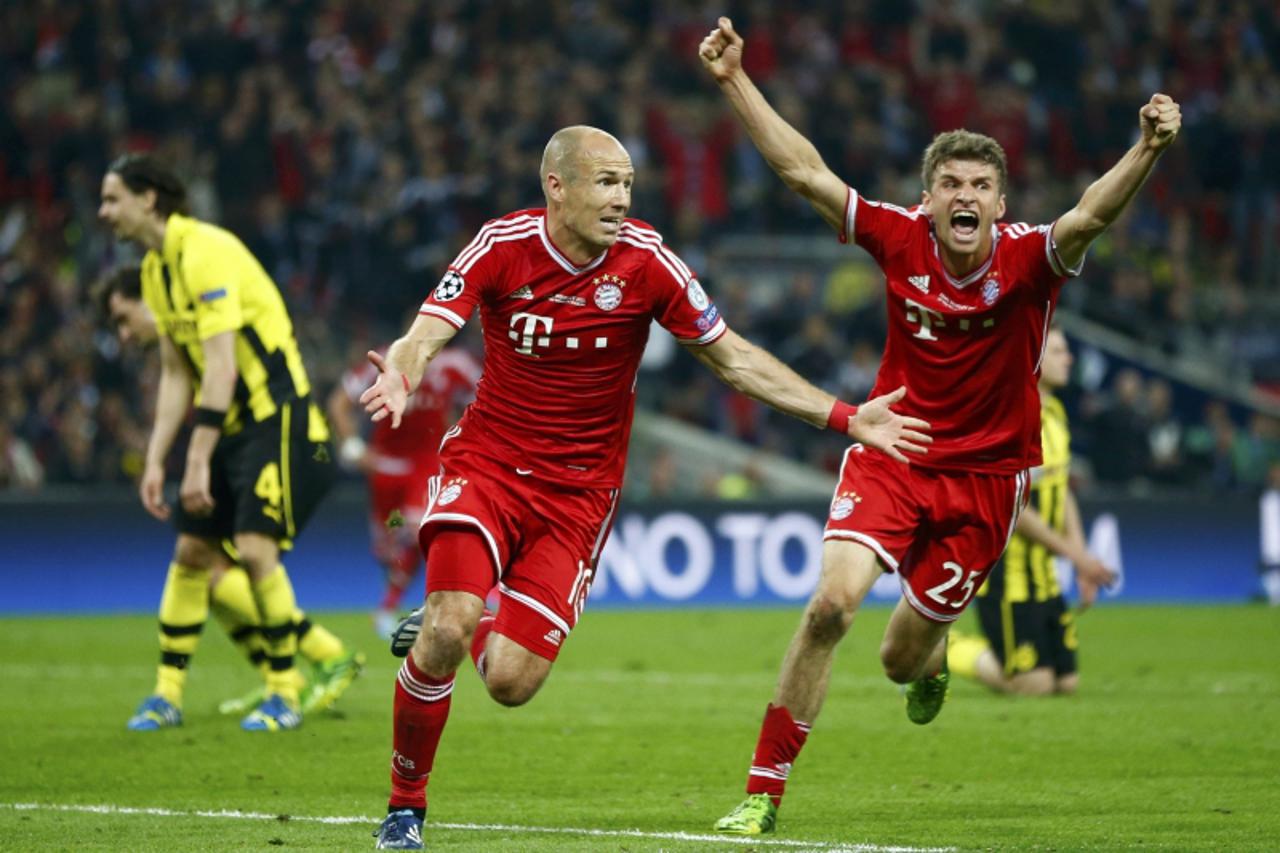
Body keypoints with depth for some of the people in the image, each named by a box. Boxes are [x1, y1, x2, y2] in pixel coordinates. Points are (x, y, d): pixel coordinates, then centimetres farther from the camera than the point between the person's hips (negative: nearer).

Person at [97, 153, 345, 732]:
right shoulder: (155, 269, 9)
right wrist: (155, 461, 9)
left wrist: (198, 462, -26)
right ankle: (168, 694, 12)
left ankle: (284, 695, -5)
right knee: (191, 550, 7)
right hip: (230, 423, 9)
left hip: (276, 417, -9)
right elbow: (176, 375, 15)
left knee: (254, 548, -16)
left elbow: (222, 367, -25)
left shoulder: (207, 252, -20)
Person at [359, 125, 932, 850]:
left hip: (579, 493, 1)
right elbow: (425, 336, -19)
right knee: (449, 627, -24)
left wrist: (846, 417, -5)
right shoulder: (504, 247, -11)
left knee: (511, 683, -9)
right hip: (486, 464, -1)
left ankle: (450, 636, 30)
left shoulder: (646, 261, -8)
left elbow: (735, 360, 1)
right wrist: (401, 377, -44)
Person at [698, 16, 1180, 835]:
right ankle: (764, 790, -12)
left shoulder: (1028, 259, -15)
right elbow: (805, 171, -7)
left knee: (902, 660, 6)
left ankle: (933, 659, 50)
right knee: (833, 599, -22)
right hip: (891, 454, 0)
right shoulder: (900, 239, -10)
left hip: (985, 476, 0)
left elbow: (1090, 216, -35)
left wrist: (1148, 150, -53)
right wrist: (736, 81, -11)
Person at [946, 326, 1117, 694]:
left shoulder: (1053, 413, 14)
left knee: (1067, 682, 7)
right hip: (1005, 570, -9)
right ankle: (942, 652, 6)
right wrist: (1074, 553, -15)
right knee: (1034, 684, -12)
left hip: (1042, 573, 9)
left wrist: (1083, 562, 11)